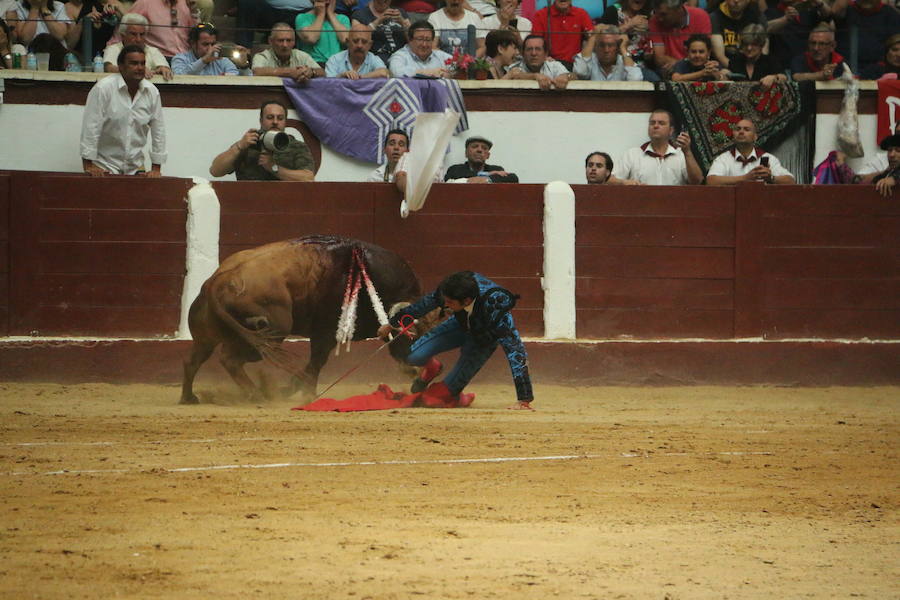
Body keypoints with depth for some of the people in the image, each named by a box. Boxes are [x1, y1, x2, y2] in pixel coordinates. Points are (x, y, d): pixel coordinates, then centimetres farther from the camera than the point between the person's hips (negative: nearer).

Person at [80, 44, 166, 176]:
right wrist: (88, 166, -17)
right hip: (104, 164, -4)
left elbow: (158, 130, 7)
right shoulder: (103, 88, -13)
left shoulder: (152, 92, 2)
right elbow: (90, 127, -14)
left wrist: (156, 169, 3)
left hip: (135, 165, 4)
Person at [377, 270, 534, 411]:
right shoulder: (452, 289, -32)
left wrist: (524, 400, -47)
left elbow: (515, 350, -44)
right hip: (461, 325, 3)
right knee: (414, 356, -14)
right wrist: (392, 324, 3)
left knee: (446, 390, -11)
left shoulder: (496, 308, -45)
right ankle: (431, 368, 22)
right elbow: (426, 303, -11)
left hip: (484, 340, -3)